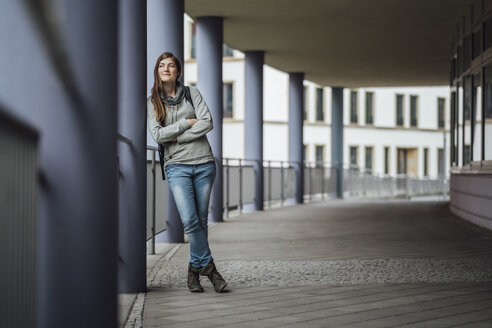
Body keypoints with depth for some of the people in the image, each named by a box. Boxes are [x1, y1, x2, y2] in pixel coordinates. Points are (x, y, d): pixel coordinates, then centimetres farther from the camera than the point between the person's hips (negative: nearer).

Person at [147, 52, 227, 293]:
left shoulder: (192, 93, 8)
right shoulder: (152, 102, 6)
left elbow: (208, 123, -4)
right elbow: (157, 135, -7)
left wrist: (177, 137, -9)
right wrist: (187, 122, -8)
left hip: (204, 163, 2)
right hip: (177, 166, -1)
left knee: (201, 221, 3)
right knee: (189, 220, -16)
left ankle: (195, 268, 16)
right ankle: (209, 266, -3)